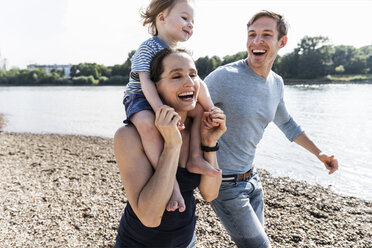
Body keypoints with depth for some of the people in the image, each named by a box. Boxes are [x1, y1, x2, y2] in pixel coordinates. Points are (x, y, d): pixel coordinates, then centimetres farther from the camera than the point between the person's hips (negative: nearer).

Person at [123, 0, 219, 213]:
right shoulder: (148, 47, -14)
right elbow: (146, 81, -26)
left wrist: (210, 107, -7)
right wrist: (160, 109, -40)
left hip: (166, 100, 8)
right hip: (140, 99, -7)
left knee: (201, 109, -4)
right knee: (148, 123, -39)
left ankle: (195, 158, -7)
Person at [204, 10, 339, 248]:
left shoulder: (276, 83, 2)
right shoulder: (224, 77, -21)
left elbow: (285, 122, 20)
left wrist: (318, 152, 22)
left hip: (251, 177, 7)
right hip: (224, 183, -7)